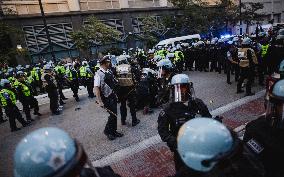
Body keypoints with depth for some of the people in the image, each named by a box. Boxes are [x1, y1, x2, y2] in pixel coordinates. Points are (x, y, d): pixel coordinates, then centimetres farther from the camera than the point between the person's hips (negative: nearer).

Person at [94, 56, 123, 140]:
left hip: (113, 96, 8)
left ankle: (113, 131, 32)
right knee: (113, 114, -3)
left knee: (115, 114, 15)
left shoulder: (109, 71, 5)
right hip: (107, 98, -8)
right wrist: (100, 101, -30)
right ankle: (107, 130, 21)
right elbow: (96, 88, -25)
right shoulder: (99, 74, -18)